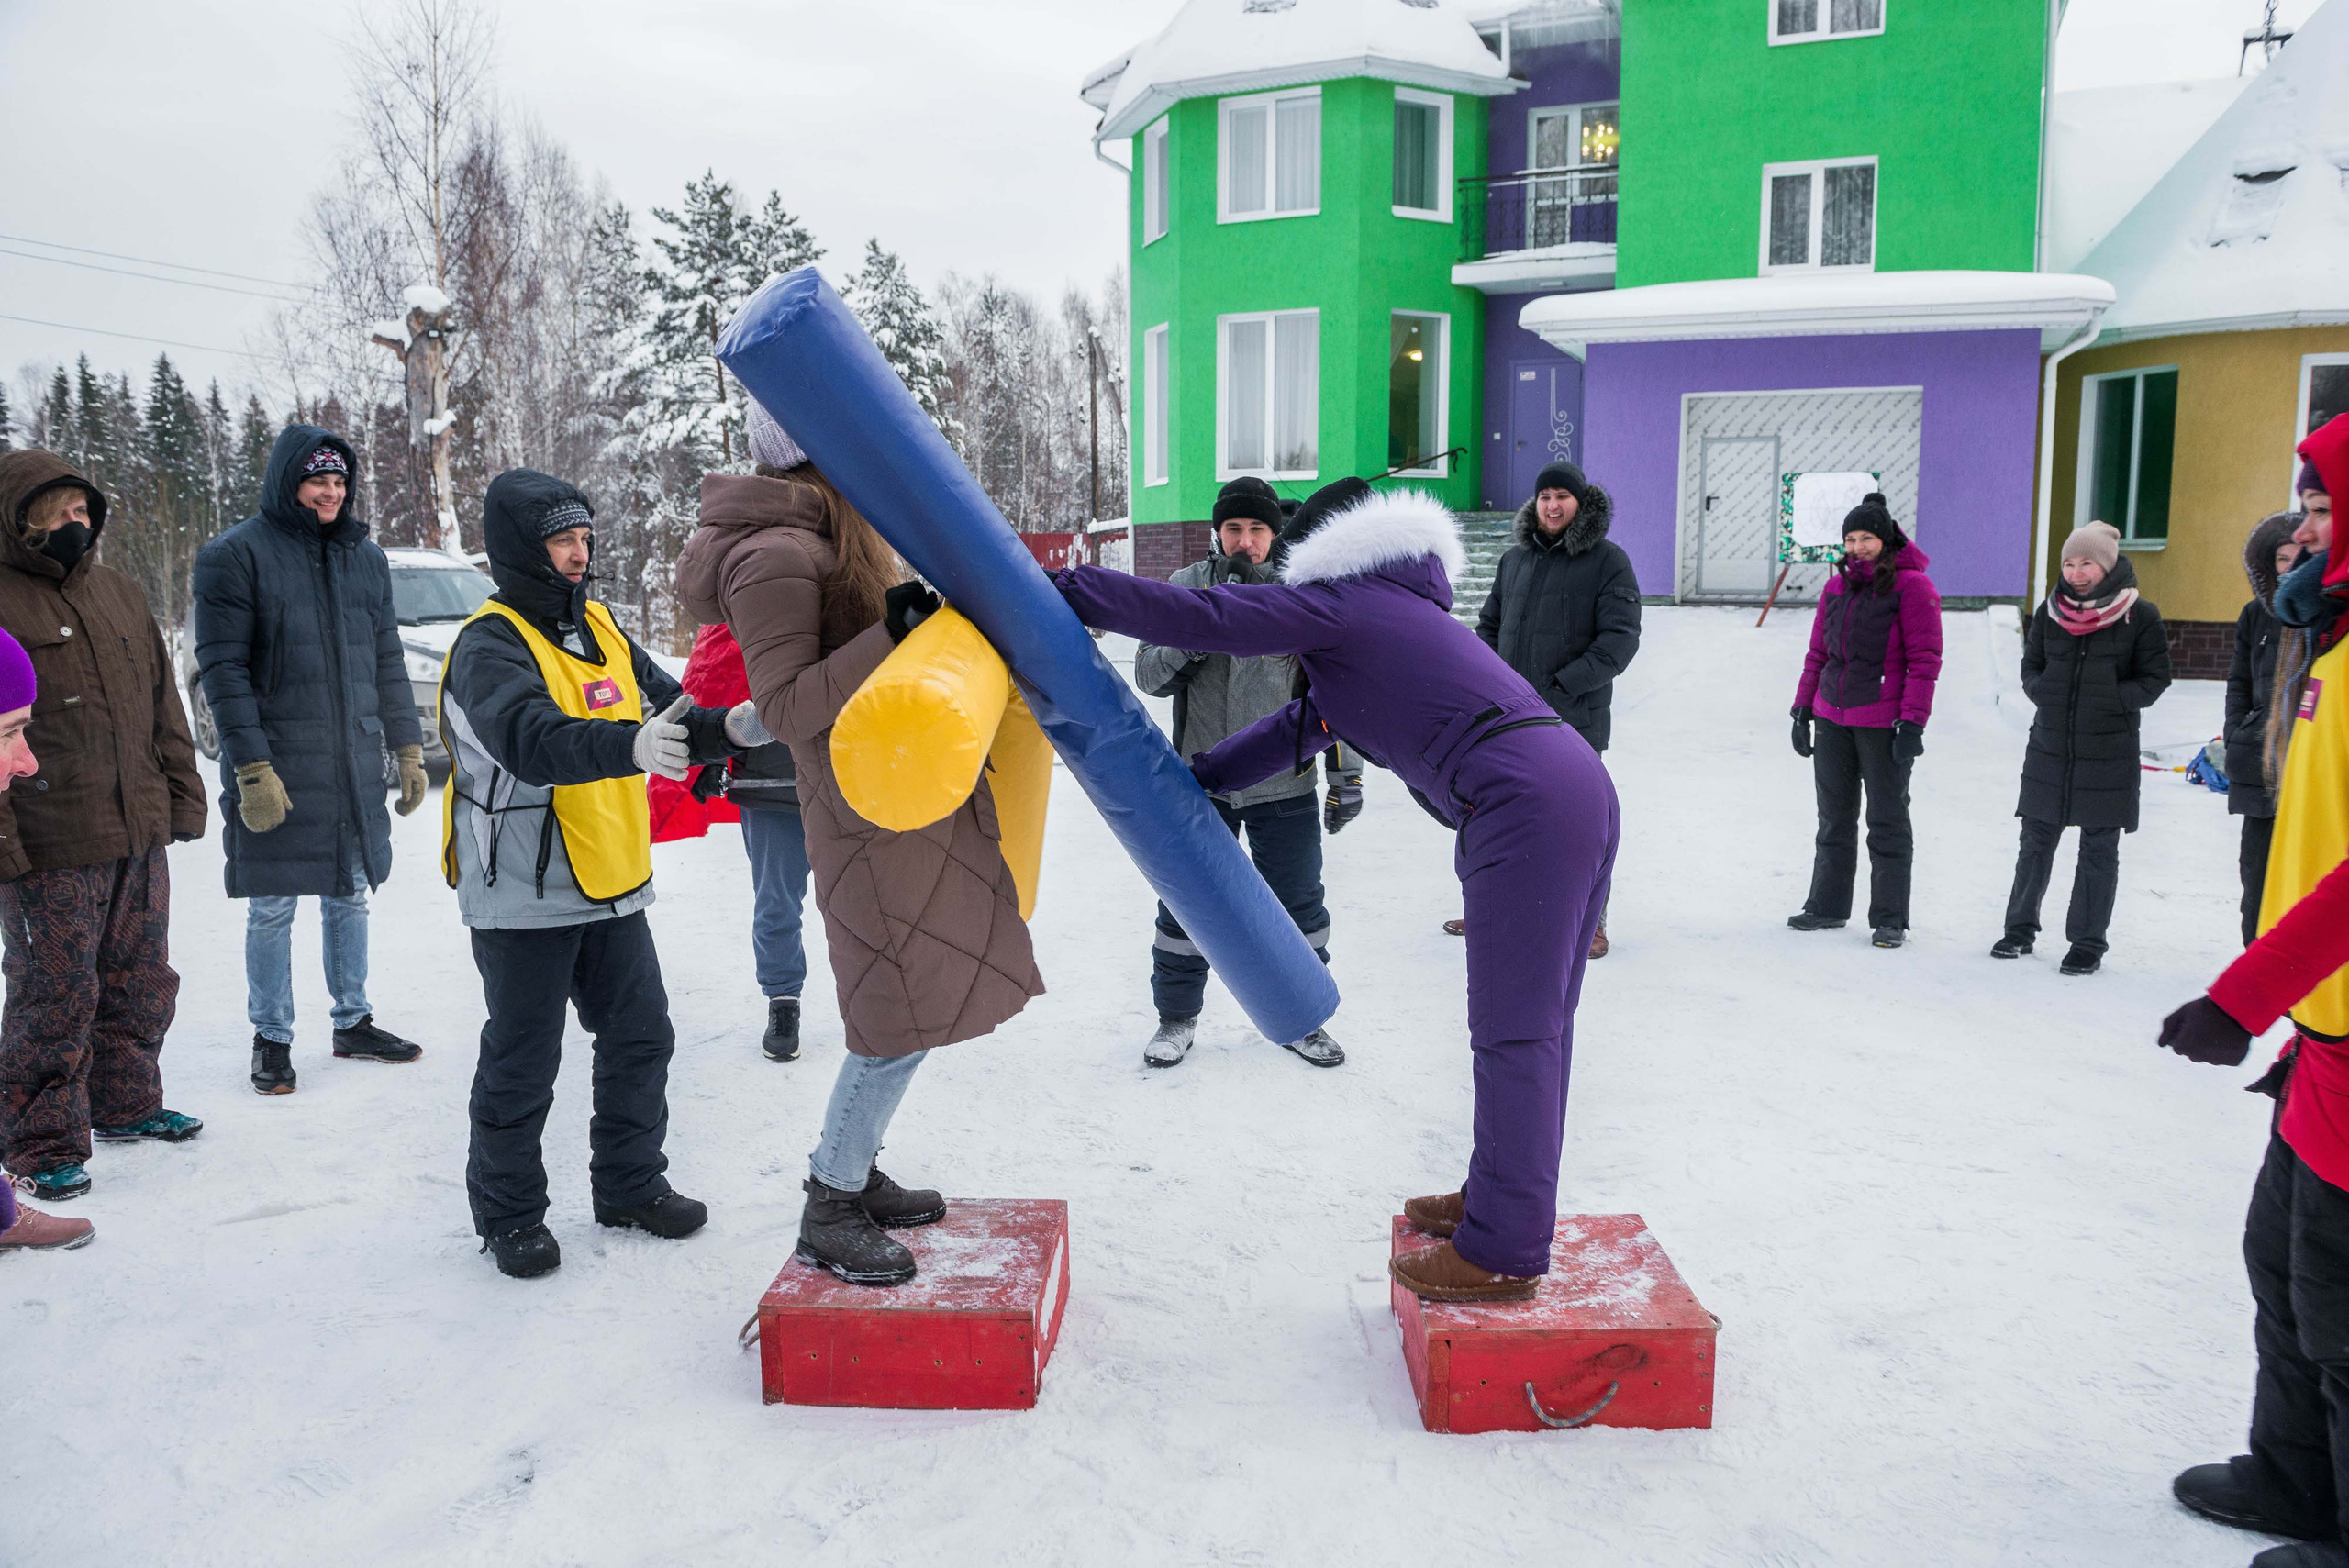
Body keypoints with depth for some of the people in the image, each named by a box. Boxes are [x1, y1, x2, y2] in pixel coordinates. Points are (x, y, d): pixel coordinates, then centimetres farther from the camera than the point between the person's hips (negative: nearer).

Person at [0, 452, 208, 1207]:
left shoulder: (121, 594, 13)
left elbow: (163, 703, 19)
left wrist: (182, 794, 15)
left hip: (139, 837, 6)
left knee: (141, 982, 16)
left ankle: (126, 1103, 33)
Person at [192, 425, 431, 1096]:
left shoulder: (366, 557, 10)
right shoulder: (236, 555, -7)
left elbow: (388, 663, 15)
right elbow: (223, 669, -11)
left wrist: (409, 749, 10)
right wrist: (252, 768, -17)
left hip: (356, 765, 5)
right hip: (276, 770, -5)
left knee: (350, 897, 13)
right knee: (272, 909, 4)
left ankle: (354, 1023, 26)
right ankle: (271, 1041, 17)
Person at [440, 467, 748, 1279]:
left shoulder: (601, 630, 10)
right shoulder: (489, 647, -15)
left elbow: (672, 714, 8)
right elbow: (532, 740, -33)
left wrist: (727, 727, -14)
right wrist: (628, 744, -51)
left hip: (612, 890, 7)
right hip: (524, 900, -7)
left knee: (642, 1037, 14)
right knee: (522, 1063, 5)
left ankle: (630, 1183, 32)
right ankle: (508, 1213, 23)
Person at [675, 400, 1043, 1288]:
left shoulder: (824, 538, 14)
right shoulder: (775, 558, -17)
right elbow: (784, 707, -22)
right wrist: (888, 635, -29)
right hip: (871, 815, -10)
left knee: (913, 1005, 16)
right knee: (899, 1019, -6)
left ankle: (853, 1175, 29)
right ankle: (828, 1216, 9)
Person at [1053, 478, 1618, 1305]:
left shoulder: (1340, 601, 0)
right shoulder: (1395, 616, 29)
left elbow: (1207, 618, -10)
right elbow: (1301, 725, 31)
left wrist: (1069, 589, -4)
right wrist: (1188, 779, 31)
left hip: (1523, 809, -10)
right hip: (1578, 788, 10)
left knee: (1514, 1033, -4)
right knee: (1532, 1021, 17)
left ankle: (1504, 1251, 4)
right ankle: (1502, 1198, 30)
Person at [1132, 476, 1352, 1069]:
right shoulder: (1188, 586, 0)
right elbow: (1148, 674, -3)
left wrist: (1346, 774, 1)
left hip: (1284, 783, 0)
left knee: (1299, 907, 8)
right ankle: (1177, 1016, 27)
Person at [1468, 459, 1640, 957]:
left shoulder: (1608, 561, -4)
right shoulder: (1514, 559, 12)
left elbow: (1620, 639, -10)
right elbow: (1489, 625, 21)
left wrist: (1564, 684, -17)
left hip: (1574, 718, -5)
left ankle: (1590, 920, 17)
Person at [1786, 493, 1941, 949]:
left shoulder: (1912, 585, -7)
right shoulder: (1838, 586, 11)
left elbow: (1925, 660, -11)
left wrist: (1913, 723, -16)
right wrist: (1802, 710, 11)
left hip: (1883, 724, -6)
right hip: (1831, 720, 6)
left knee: (1887, 821, 3)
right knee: (1834, 818, 13)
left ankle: (1890, 919, 10)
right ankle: (1827, 906, 23)